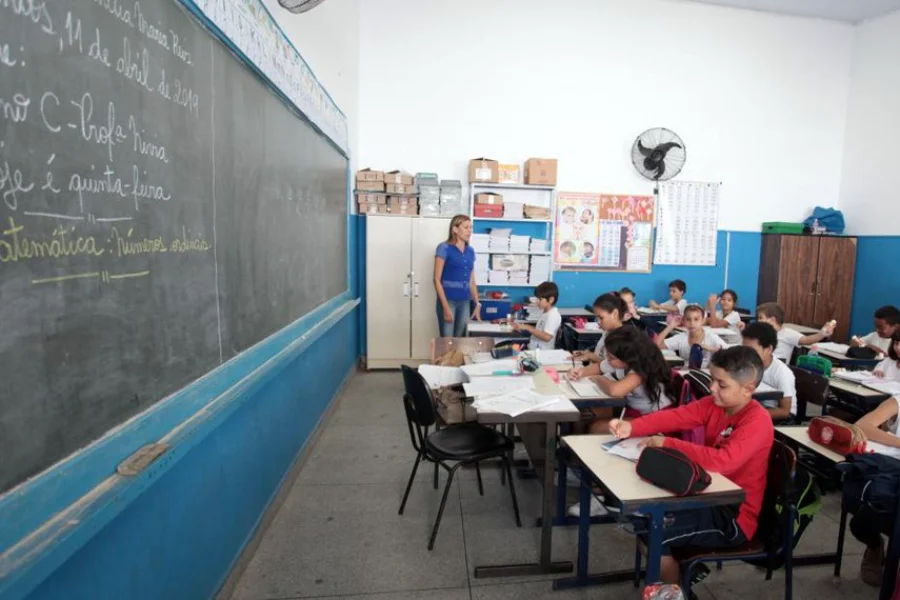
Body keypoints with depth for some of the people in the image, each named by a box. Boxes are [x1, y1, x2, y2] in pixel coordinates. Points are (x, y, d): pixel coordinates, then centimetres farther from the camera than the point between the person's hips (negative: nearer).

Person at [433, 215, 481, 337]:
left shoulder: (470, 251, 12)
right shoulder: (444, 248, -5)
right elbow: (437, 279, -9)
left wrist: (477, 304, 11)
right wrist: (445, 306, -15)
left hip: (465, 302, 6)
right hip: (448, 300, -6)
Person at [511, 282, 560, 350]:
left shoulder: (553, 315, -18)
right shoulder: (544, 311, 11)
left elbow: (547, 337, -27)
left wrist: (527, 327, -23)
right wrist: (523, 327, 5)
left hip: (543, 352, -9)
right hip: (533, 348, 9)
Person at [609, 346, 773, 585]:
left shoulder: (757, 422, -23)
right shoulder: (715, 404, -1)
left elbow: (723, 461, -36)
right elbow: (676, 416, -10)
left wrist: (667, 444, -32)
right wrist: (632, 427, -25)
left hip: (734, 515, -8)